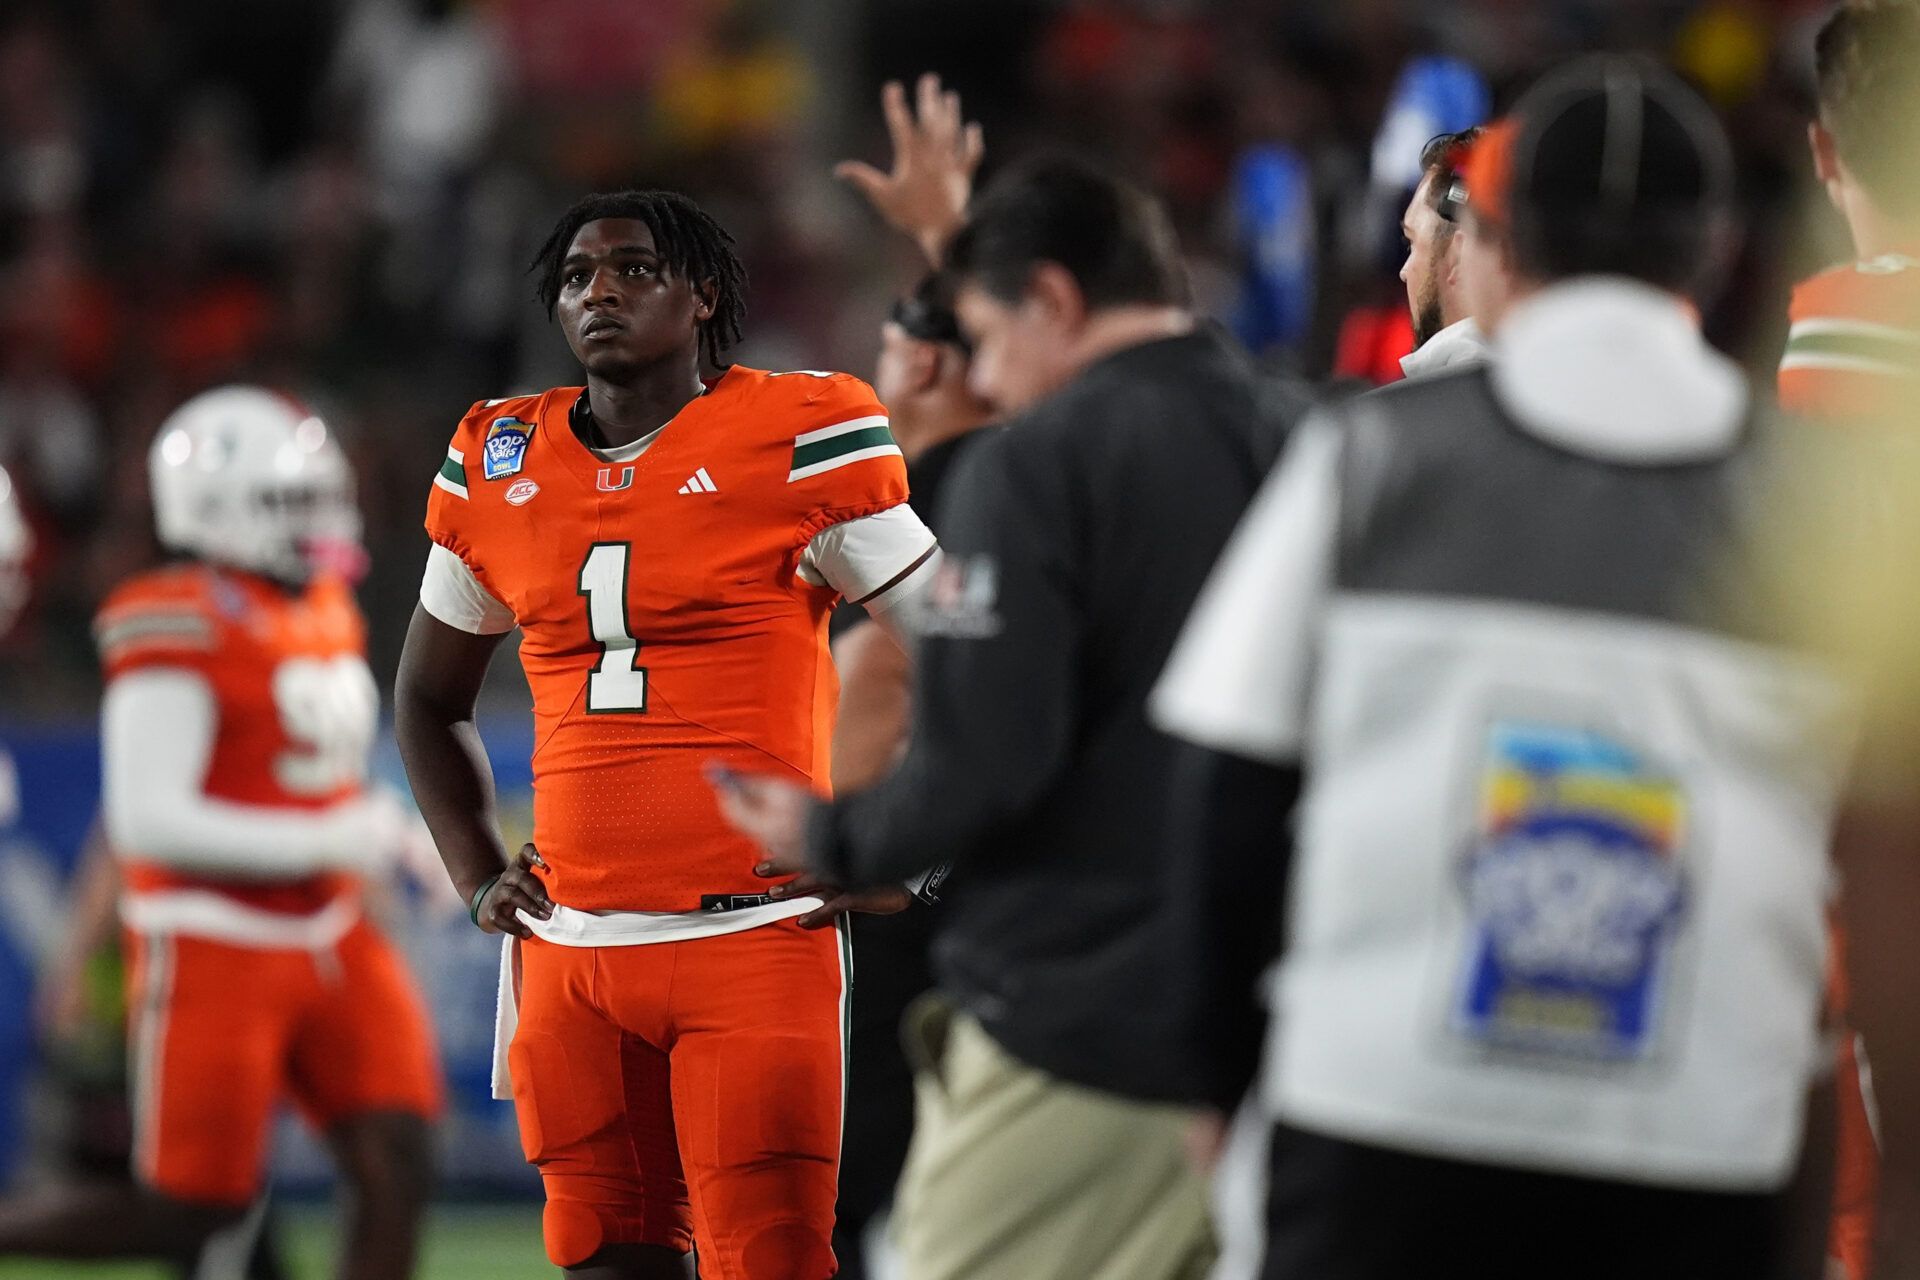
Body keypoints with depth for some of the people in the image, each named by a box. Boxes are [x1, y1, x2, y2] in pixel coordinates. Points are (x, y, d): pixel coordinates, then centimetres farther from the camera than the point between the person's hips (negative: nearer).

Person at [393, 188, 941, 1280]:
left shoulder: (795, 441, -3)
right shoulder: (498, 463, 12)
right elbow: (431, 699, 27)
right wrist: (478, 875, 14)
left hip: (753, 939, -5)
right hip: (569, 953, 5)